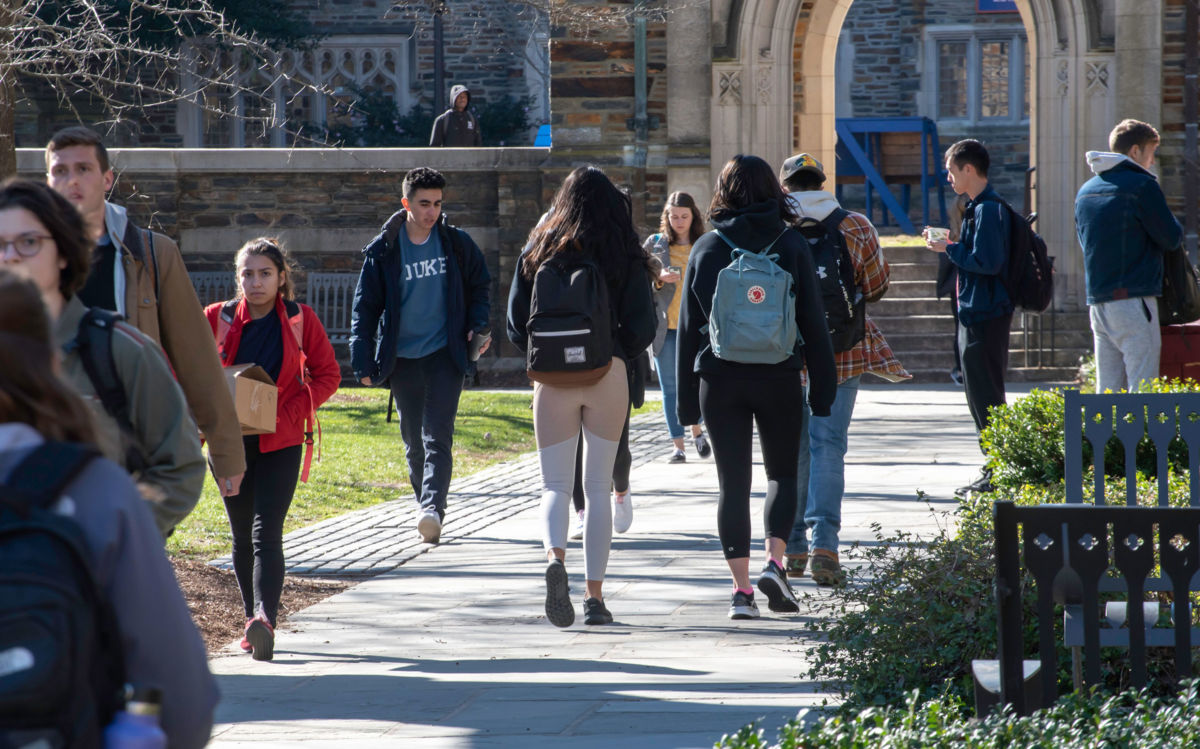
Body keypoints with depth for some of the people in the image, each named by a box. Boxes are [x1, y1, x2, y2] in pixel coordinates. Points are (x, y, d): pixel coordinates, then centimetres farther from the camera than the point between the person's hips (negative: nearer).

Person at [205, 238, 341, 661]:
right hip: (230, 441, 3)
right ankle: (255, 621, 19)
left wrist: (290, 412, -10)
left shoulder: (300, 319, 0)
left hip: (280, 442, -2)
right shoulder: (218, 319, 2)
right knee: (242, 534, 8)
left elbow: (327, 374, 4)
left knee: (266, 531, -16)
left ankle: (265, 619, -29)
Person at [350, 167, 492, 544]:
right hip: (403, 357, 2)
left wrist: (478, 325, -3)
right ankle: (425, 504, 26)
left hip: (445, 355, -2)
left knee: (437, 436, -14)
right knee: (413, 440, 10)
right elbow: (365, 307, 2)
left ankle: (433, 509, -25)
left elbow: (480, 286, 14)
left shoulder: (457, 243, 1)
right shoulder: (383, 250, -1)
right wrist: (363, 362, -4)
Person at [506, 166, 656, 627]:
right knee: (598, 486, 9)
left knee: (555, 485, 4)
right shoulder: (626, 257, 0)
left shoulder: (539, 253, 3)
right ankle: (594, 595, 6)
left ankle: (555, 558, -26)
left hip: (553, 379, 0)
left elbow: (516, 322, 3)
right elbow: (643, 326, -3)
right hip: (607, 377, 0)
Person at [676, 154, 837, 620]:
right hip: (779, 377, -1)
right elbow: (813, 321, -1)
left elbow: (688, 327, 4)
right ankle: (774, 562, -6)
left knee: (733, 482, 5)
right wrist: (822, 390, 4)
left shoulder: (706, 249, 3)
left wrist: (687, 402, 9)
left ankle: (741, 589, -1)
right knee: (782, 473, 14)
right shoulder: (789, 244, -1)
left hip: (719, 379, 1)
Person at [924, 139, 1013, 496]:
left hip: (984, 316, -11)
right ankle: (996, 469, 20)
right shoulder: (982, 206, 15)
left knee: (986, 397, -6)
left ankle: (997, 475, -3)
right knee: (980, 394, 15)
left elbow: (987, 262, -24)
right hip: (977, 315, 11)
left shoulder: (987, 209, -17)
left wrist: (950, 249, -13)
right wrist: (952, 247, 8)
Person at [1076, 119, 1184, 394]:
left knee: (1106, 390, 8)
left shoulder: (1085, 191, 14)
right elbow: (1171, 239, -6)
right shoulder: (1141, 185, -9)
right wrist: (1173, 224, 15)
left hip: (1097, 302, 7)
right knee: (1142, 392, -8)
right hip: (1134, 297, -7)